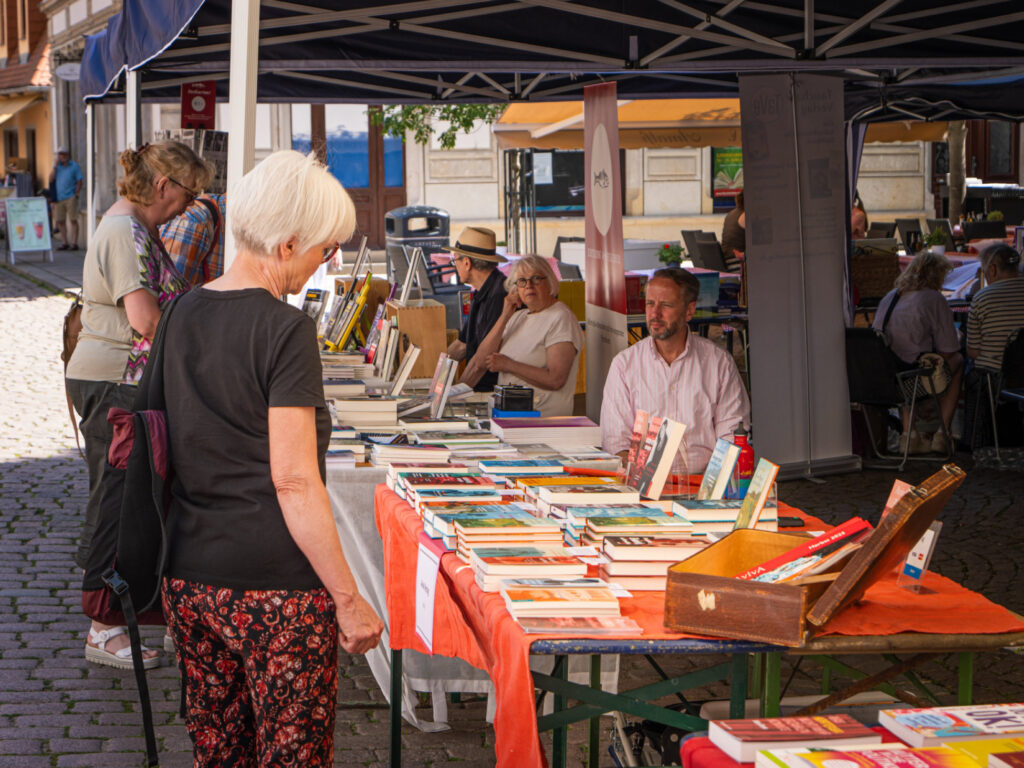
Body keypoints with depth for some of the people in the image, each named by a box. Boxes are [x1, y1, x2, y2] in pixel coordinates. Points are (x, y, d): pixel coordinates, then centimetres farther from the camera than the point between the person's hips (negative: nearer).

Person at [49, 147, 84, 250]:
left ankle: (74, 243, -3)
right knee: (60, 221, 4)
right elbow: (51, 179, 1)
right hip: (58, 198, 4)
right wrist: (55, 166, -4)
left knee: (73, 220, -5)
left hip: (70, 198, -4)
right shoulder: (57, 166, 13)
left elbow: (79, 181, 0)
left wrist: (76, 194, -9)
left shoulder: (74, 166, 3)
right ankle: (64, 243, 12)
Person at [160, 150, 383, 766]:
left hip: (191, 575, 7)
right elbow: (294, 481, -18)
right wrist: (349, 598, -14)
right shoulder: (286, 330, -14)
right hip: (277, 583, -7)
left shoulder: (184, 315, 7)